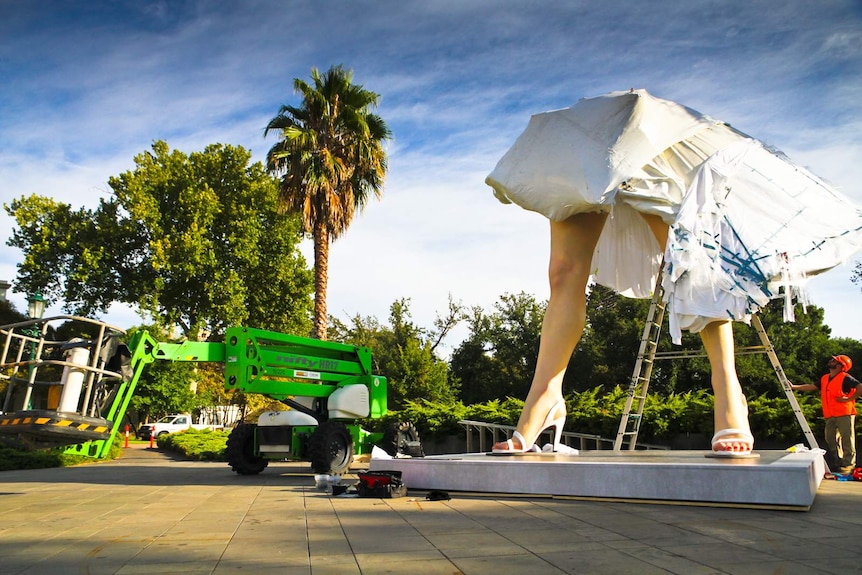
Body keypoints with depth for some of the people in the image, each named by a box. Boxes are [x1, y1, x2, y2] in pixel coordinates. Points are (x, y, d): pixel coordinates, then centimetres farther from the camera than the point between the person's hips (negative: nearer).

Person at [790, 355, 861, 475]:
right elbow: (811, 387, 19)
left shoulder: (845, 378, -8)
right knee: (831, 440, 9)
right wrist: (794, 387, 13)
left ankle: (849, 465, 0)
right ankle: (838, 463, 19)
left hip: (844, 414, -8)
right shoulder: (824, 379, 15)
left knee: (847, 440, -5)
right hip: (830, 416, 8)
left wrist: (848, 399, -16)